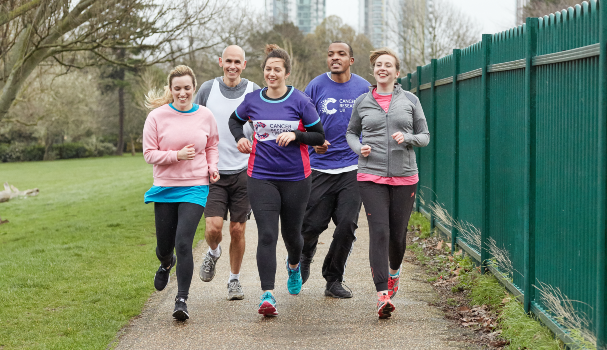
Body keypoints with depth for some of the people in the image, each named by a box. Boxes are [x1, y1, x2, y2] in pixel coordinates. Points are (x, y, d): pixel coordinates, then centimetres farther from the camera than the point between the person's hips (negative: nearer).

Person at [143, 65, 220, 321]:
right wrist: (177, 155, -18)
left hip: (195, 187, -1)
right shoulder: (157, 116, -4)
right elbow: (149, 153, -4)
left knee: (183, 242, -15)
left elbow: (212, 145, 19)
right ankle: (166, 264, 50)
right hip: (164, 187, 1)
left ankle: (182, 300, -7)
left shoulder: (205, 116, 2)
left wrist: (213, 166, 2)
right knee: (164, 246, 11)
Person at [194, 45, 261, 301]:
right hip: (213, 171, 0)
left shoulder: (254, 92, 0)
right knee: (214, 227, -12)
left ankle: (234, 279, 21)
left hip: (243, 171, 0)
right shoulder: (207, 89, 3)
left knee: (238, 229, 3)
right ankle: (213, 252, 23)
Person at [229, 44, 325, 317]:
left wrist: (295, 135, -17)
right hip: (261, 177, 0)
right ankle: (268, 295, -14)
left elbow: (319, 136, 0)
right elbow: (235, 120, 23)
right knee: (266, 235, -11)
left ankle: (293, 265, 50)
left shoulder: (300, 101, -4)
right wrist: (240, 138, 3)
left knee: (291, 232, 14)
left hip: (296, 177, 0)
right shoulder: (252, 100, 3)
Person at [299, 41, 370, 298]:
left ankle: (333, 280, 10)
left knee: (347, 226, -5)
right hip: (320, 168, -1)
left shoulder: (364, 88, 5)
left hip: (352, 168, 1)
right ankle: (302, 261, 32)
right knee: (313, 224, 0)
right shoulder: (316, 86, 1)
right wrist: (313, 142, -12)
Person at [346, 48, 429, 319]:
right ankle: (383, 294, -16)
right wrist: (359, 148, -1)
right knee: (379, 231, -13)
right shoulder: (362, 102, 7)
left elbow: (425, 136, 9)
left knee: (398, 233, 8)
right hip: (371, 176, -1)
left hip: (404, 176, 1)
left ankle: (394, 270, 42)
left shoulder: (410, 100, 6)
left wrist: (407, 138, -12)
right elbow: (351, 132, 20)